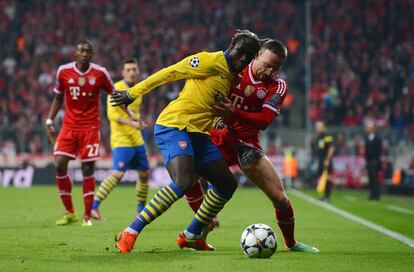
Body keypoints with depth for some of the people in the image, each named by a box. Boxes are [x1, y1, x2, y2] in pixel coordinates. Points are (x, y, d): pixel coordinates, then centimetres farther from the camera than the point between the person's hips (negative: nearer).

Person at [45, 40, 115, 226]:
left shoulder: (100, 73, -4)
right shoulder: (63, 71, 0)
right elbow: (58, 98, 12)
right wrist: (49, 121, 5)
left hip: (90, 127, -2)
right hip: (69, 126, 2)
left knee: (87, 169, -4)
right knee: (60, 165, -8)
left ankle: (87, 215, 5)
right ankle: (69, 212, 7)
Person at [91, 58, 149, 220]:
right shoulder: (117, 89, -11)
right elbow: (112, 114, -19)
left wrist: (138, 121, 8)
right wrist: (131, 123, -26)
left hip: (137, 140, 8)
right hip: (121, 140, -8)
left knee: (144, 174, 11)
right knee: (117, 174, -18)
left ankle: (141, 209, 25)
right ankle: (94, 207, -16)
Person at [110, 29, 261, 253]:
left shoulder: (232, 78, 19)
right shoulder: (211, 61, -8)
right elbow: (170, 73, -8)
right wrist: (133, 93, -10)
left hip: (197, 134, 9)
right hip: (174, 126, -9)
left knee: (227, 185, 8)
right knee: (183, 182, -28)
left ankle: (191, 236, 23)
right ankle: (129, 234, -22)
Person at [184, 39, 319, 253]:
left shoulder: (278, 86, -6)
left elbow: (264, 120, -20)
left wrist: (234, 113, -34)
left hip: (246, 144, 0)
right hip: (218, 139, 0)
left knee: (279, 197, -4)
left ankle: (291, 243, 21)